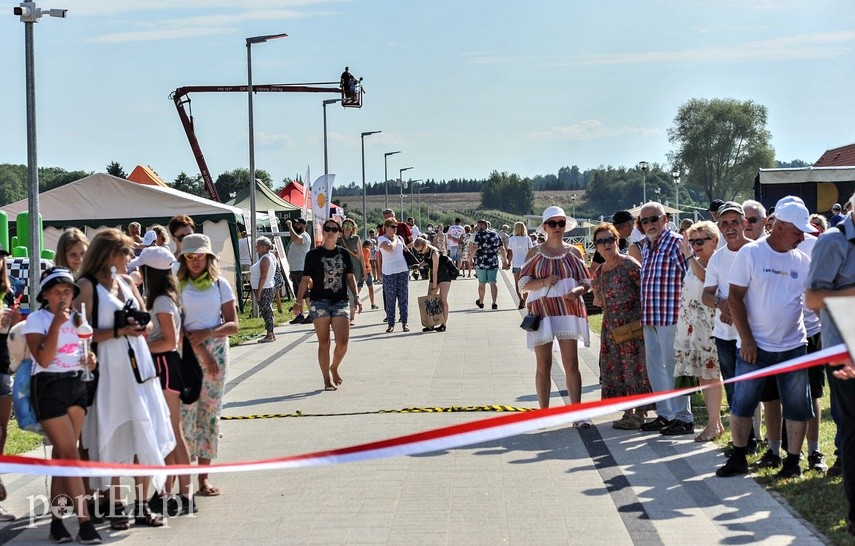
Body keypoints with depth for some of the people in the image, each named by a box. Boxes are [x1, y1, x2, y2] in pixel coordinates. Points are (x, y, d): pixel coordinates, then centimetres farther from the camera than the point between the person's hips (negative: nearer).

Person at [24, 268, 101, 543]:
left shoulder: (77, 317, 12)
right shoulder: (36, 319, -6)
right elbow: (44, 359, -16)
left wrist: (90, 357, 2)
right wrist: (56, 323, -20)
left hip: (76, 385, 6)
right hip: (49, 387, -5)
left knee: (61, 453, 7)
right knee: (70, 453, -10)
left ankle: (57, 520, 10)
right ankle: (84, 521, -11)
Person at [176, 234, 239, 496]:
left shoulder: (220, 285, 9)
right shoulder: (178, 286, 2)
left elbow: (233, 325, 5)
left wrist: (208, 332, -13)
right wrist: (202, 351, -13)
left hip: (217, 351, 2)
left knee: (210, 412, 4)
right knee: (185, 411, -9)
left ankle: (203, 477, 9)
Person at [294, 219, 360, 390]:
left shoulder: (344, 254, 10)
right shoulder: (314, 254, 2)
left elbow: (350, 277, 15)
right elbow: (305, 279, 2)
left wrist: (356, 297, 4)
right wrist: (299, 301, -6)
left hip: (340, 301, 2)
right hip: (319, 301, -2)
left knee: (342, 342, -7)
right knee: (324, 343, 0)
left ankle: (334, 368, 21)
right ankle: (327, 379, 9)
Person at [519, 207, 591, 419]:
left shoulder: (573, 252, 9)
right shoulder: (535, 253, 5)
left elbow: (586, 281, 10)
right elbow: (523, 283, 3)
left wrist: (577, 290, -12)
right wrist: (544, 282, -15)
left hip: (568, 310, 1)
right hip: (542, 311, -1)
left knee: (571, 363, -5)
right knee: (544, 365, 2)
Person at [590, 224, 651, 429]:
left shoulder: (629, 265, -12)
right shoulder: (600, 272, 12)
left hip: (633, 325, -8)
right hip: (611, 327, 8)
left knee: (636, 367, -4)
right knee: (616, 370, 8)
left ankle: (639, 415, 1)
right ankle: (628, 413, 15)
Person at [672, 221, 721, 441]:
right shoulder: (693, 264, 14)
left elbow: (704, 277, -32)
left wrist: (689, 256, -34)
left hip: (709, 323, -8)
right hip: (690, 325, 8)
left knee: (710, 373, -6)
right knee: (701, 375, 10)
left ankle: (714, 423, -2)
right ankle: (715, 421, 18)